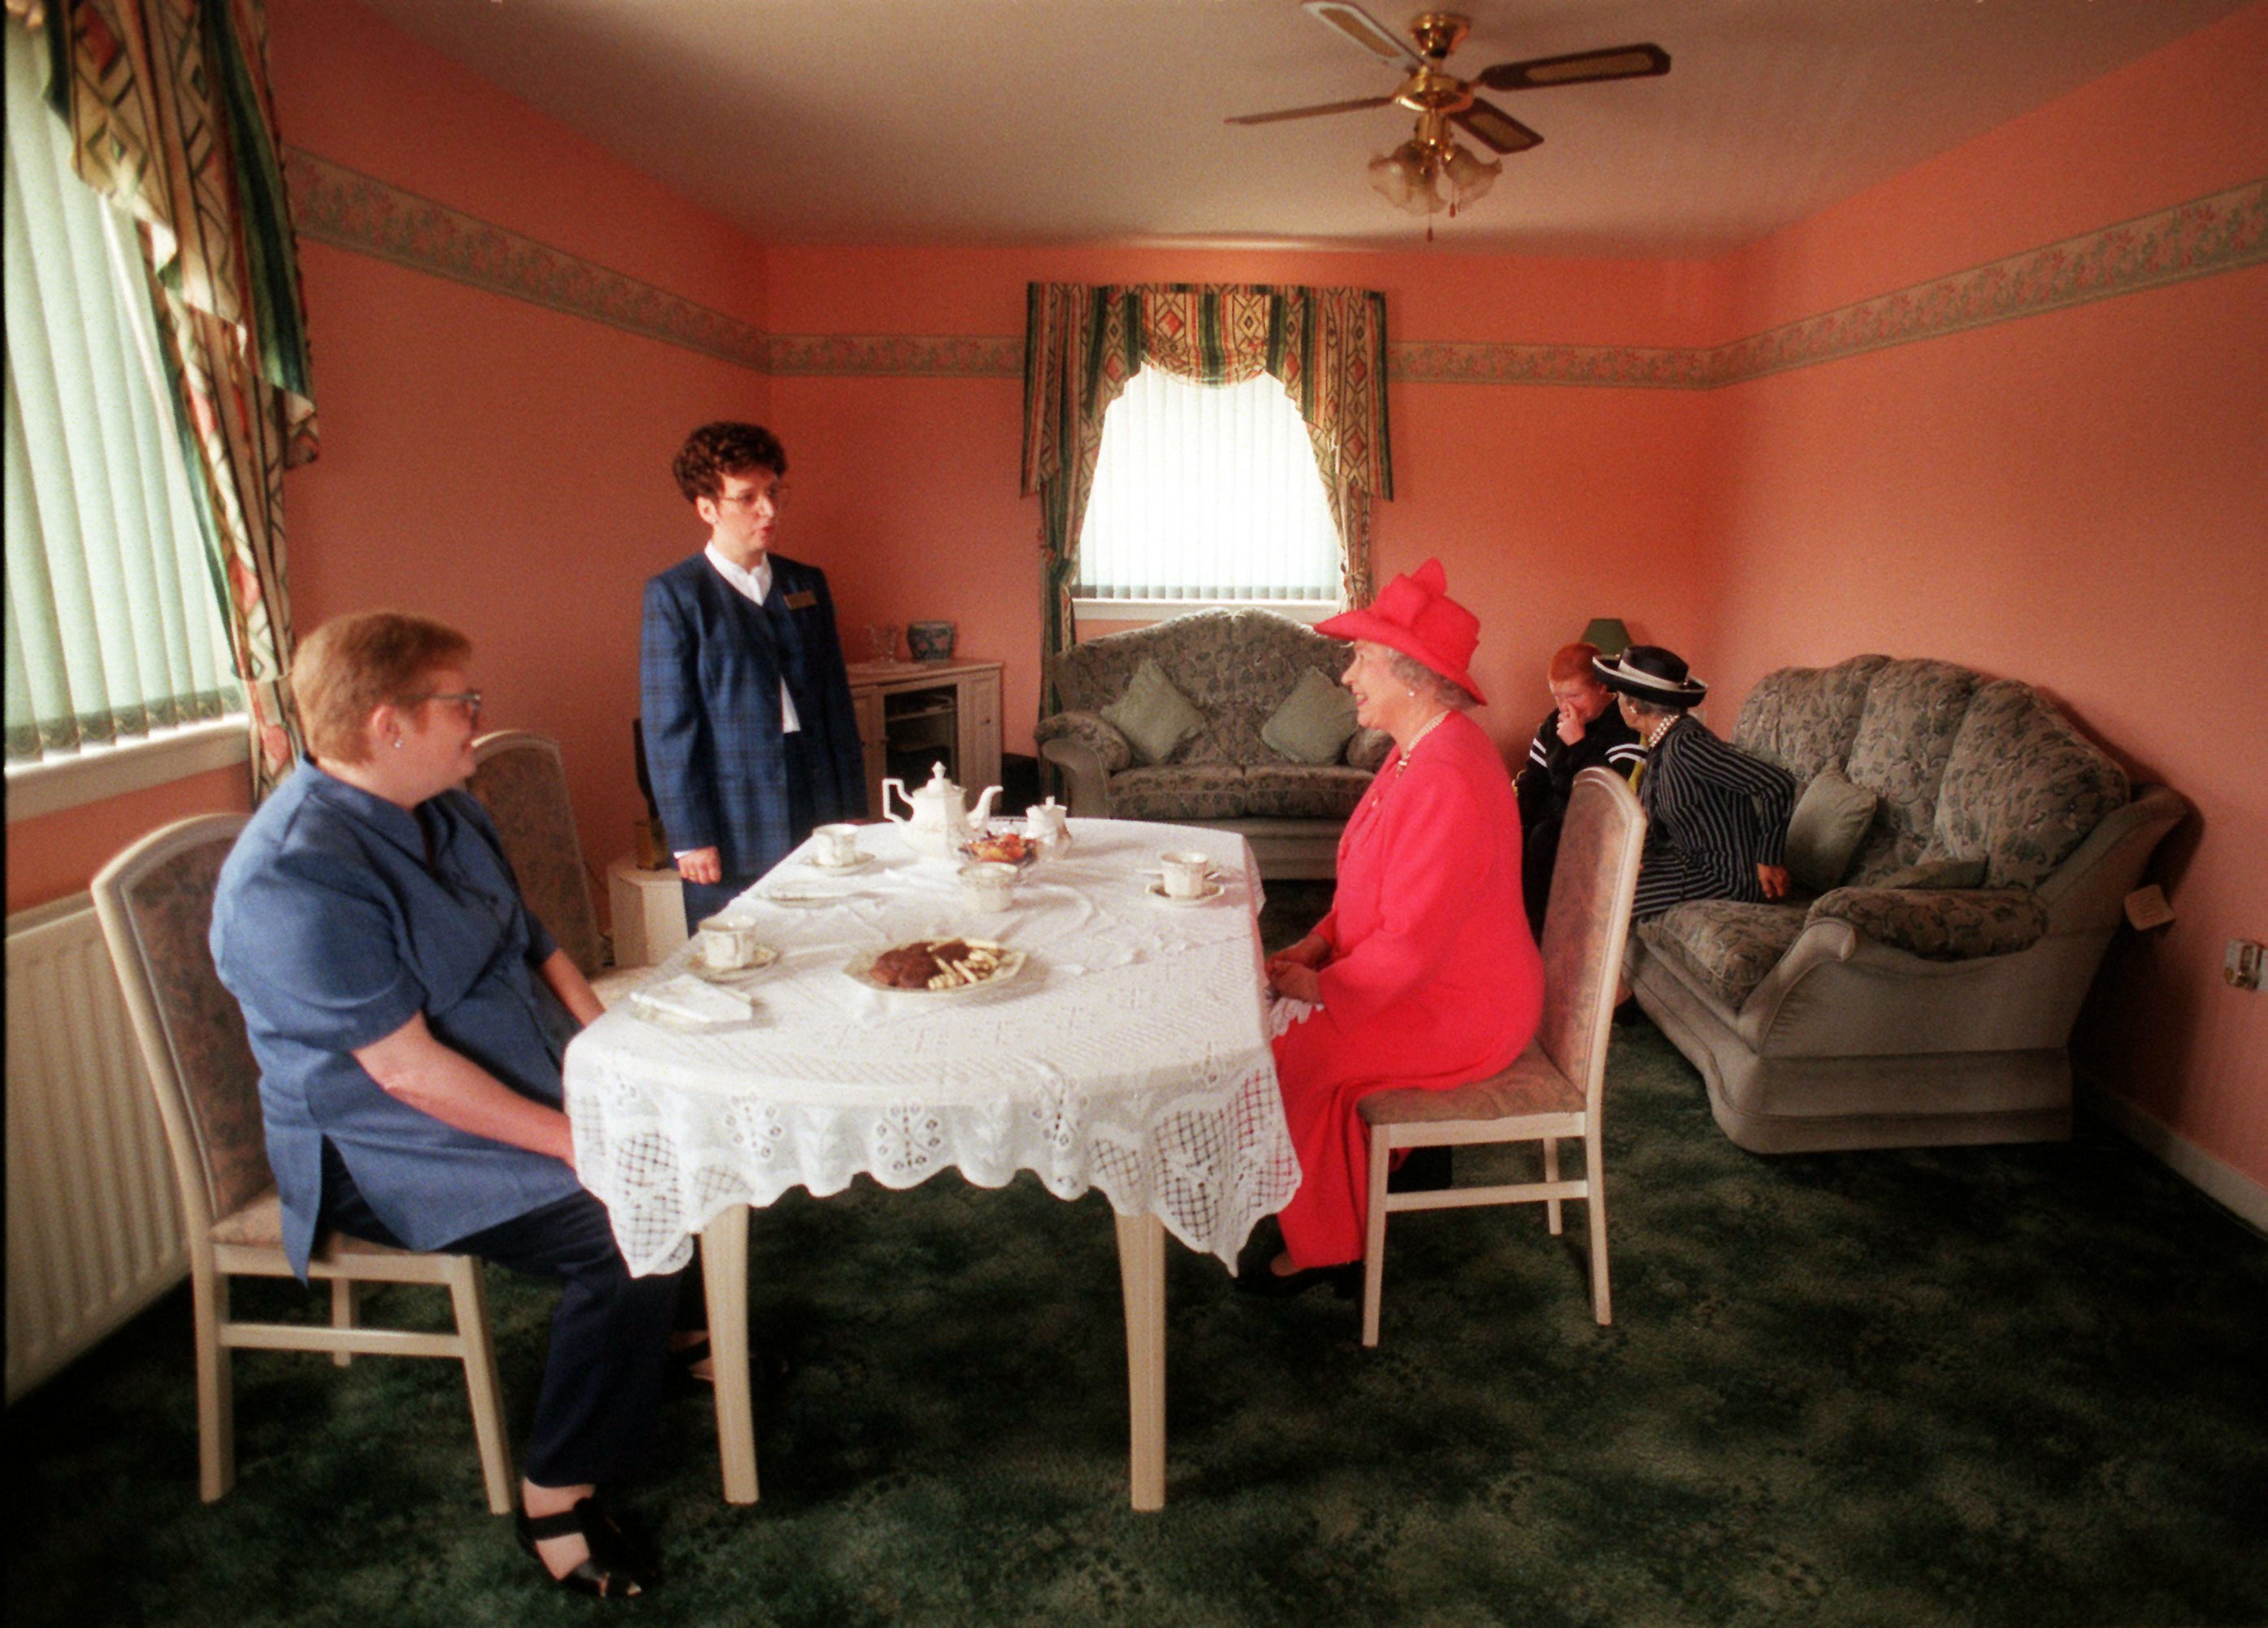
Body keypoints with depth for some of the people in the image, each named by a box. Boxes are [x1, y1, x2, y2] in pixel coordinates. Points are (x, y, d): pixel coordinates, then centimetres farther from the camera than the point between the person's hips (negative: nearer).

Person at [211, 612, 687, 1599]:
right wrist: (571, 1140, -24)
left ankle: (660, 1337, 22)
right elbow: (409, 1071, -25)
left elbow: (534, 949, 11)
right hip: (393, 1155, -9)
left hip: (533, 1094, 9)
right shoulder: (297, 877, -23)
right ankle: (558, 1499, -7)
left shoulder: (444, 810, 7)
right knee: (631, 1228, -25)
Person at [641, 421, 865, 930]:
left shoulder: (808, 584, 11)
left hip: (818, 819, 4)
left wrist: (853, 810, 10)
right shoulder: (674, 596, -3)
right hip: (732, 835, -4)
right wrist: (690, 838, -9)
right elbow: (668, 727, -6)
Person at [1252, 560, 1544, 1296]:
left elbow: (1411, 942, -29)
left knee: (1294, 1055, -15)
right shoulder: (1421, 749, 6)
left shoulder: (1445, 779, -29)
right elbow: (1377, 885, 16)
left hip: (1458, 1015, -10)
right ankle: (1332, 1230, 19)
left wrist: (1322, 988, -15)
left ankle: (1321, 1250, 8)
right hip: (1426, 982, 10)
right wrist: (1319, 943, 3)